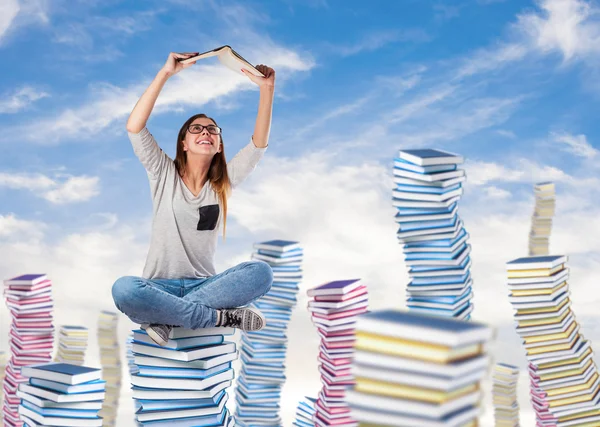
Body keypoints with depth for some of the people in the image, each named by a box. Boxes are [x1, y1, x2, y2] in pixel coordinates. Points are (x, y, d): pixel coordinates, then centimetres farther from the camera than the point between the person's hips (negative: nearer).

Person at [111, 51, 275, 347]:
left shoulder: (223, 182, 10)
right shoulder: (164, 175, 3)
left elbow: (259, 144, 0)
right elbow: (134, 128, -12)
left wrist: (267, 88, -11)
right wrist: (166, 73, -16)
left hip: (204, 285, 3)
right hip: (161, 286, -2)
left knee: (261, 272, -27)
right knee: (123, 289, -36)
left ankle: (163, 317, -26)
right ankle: (220, 316, -27)